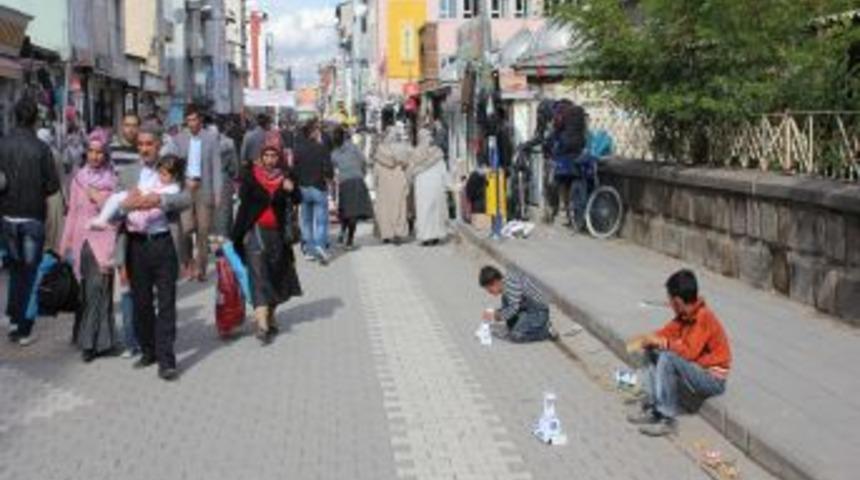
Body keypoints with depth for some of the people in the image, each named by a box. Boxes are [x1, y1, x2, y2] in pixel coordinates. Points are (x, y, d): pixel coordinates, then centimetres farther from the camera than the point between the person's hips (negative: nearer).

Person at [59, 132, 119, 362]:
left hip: (103, 241, -3)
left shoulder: (113, 180, 1)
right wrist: (65, 245, 12)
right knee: (84, 291, 6)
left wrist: (99, 200, -10)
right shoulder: (79, 179, 10)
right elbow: (72, 212, 13)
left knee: (98, 290, -8)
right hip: (82, 240, 3)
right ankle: (88, 336, 17)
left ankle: (93, 341, -3)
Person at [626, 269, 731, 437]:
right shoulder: (685, 315, 1)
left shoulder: (703, 317, -25)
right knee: (653, 352, 4)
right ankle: (653, 408, 1)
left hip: (713, 379, -9)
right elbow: (667, 333, 6)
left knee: (668, 358, -29)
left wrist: (662, 342, -22)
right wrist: (646, 339, -13)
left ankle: (666, 419, -21)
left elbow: (689, 352, -31)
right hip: (697, 368, 9)